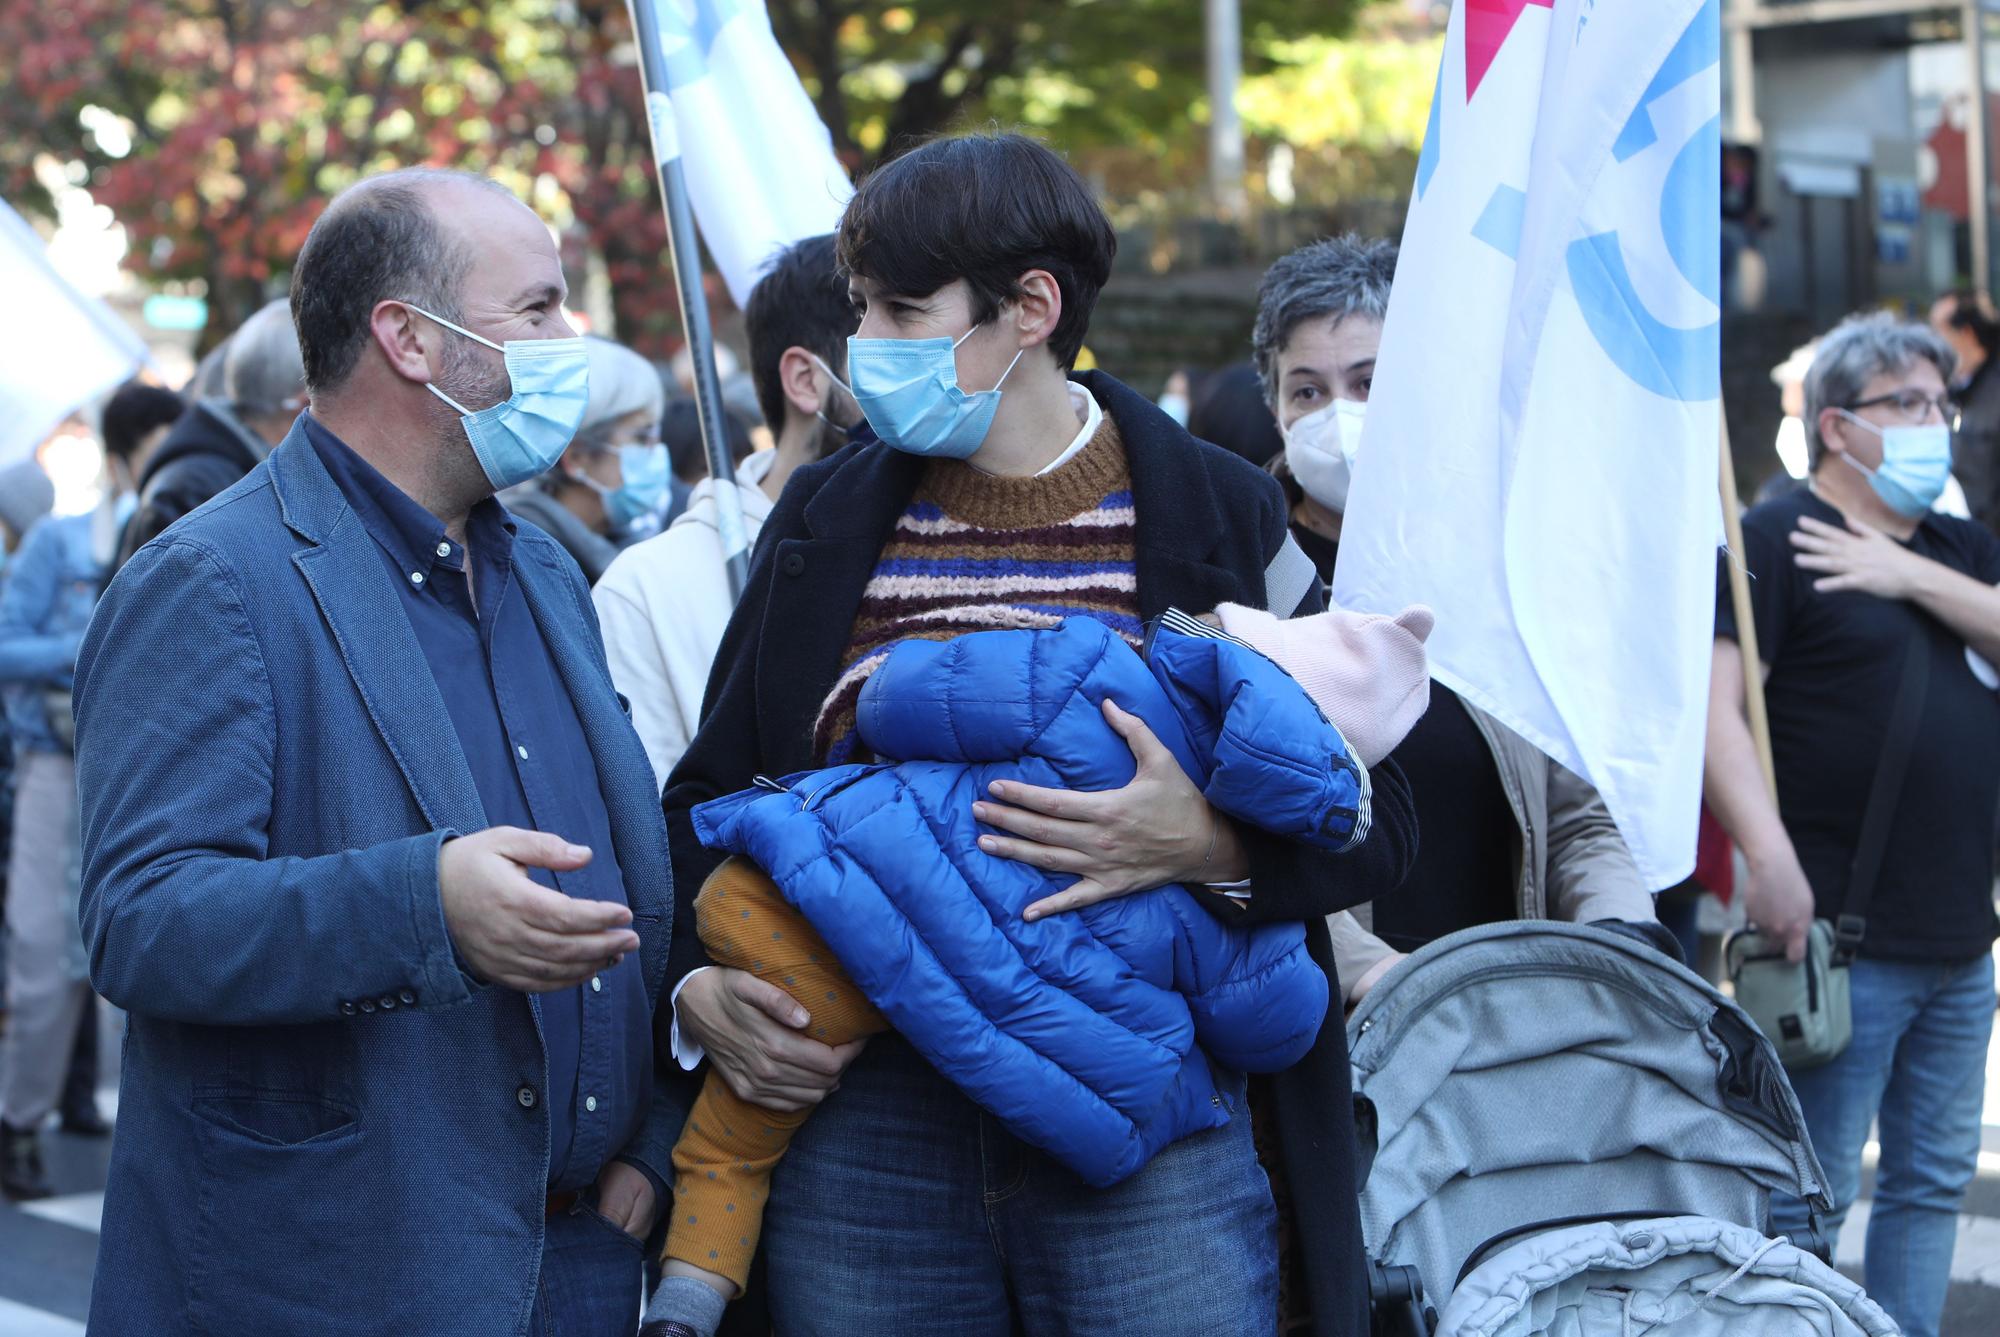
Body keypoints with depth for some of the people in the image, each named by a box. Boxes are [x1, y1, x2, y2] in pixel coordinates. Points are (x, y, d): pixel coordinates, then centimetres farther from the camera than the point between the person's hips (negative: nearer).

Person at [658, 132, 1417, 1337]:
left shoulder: (1217, 517, 1)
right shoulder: (828, 524, 10)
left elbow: (1376, 819, 2)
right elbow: (709, 793, 16)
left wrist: (1212, 845, -18)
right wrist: (696, 985, -3)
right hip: (862, 1124, 2)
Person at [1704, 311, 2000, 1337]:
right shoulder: (1775, 539, -6)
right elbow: (1714, 701, -16)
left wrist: (1917, 578, -10)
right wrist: (1769, 856, -26)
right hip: (1842, 939, -8)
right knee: (1809, 1196, -5)